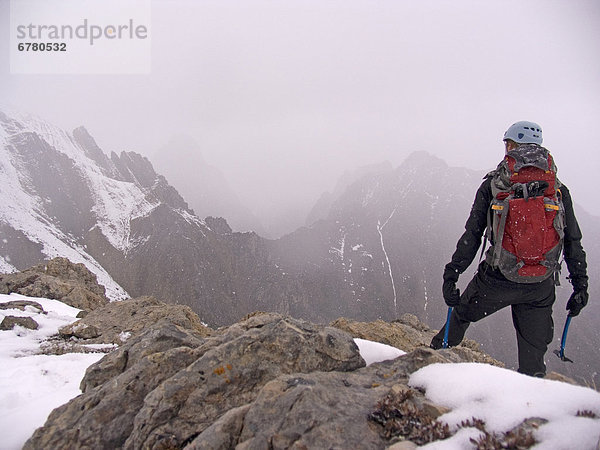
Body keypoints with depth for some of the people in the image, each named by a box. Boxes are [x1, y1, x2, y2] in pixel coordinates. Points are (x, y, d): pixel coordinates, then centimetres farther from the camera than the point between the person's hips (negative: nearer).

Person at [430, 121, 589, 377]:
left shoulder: (494, 184, -4)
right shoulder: (558, 189, 4)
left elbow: (472, 235, -7)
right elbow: (573, 241, 6)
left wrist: (451, 274, -3)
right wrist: (580, 285, 14)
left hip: (497, 280, -2)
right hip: (541, 287, 2)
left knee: (461, 314, 24)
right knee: (533, 359, 14)